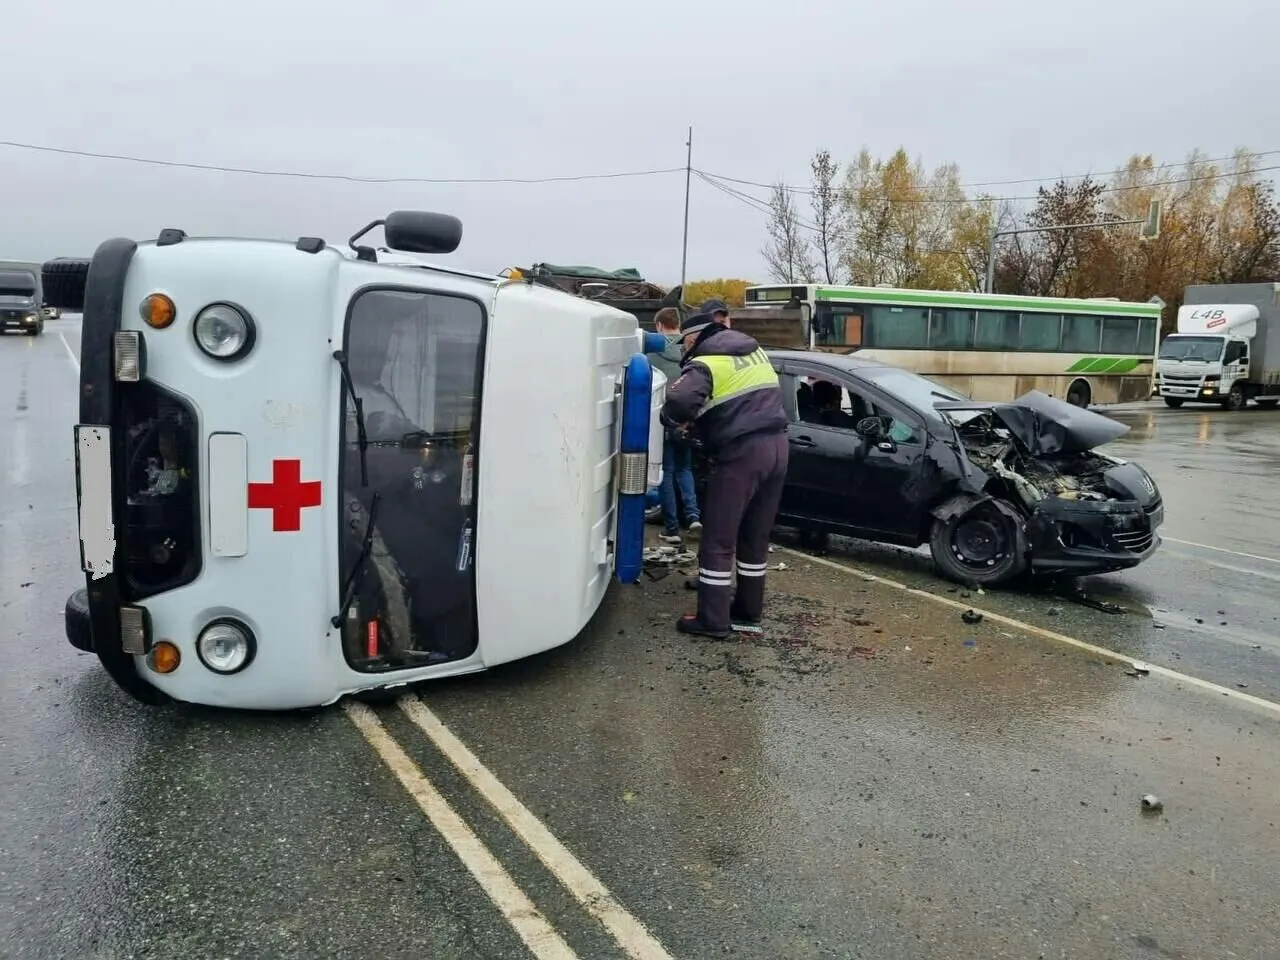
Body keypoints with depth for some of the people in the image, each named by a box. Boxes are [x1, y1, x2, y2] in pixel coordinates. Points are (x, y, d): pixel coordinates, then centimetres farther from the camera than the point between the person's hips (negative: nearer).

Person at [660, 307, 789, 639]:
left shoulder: (704, 364, -6)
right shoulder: (755, 352, 20)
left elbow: (679, 400, -24)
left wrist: (677, 421, -1)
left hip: (741, 453, -8)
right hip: (776, 446, 8)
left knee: (718, 540, 2)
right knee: (755, 537, 17)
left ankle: (713, 620, 6)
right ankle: (748, 611, 26)